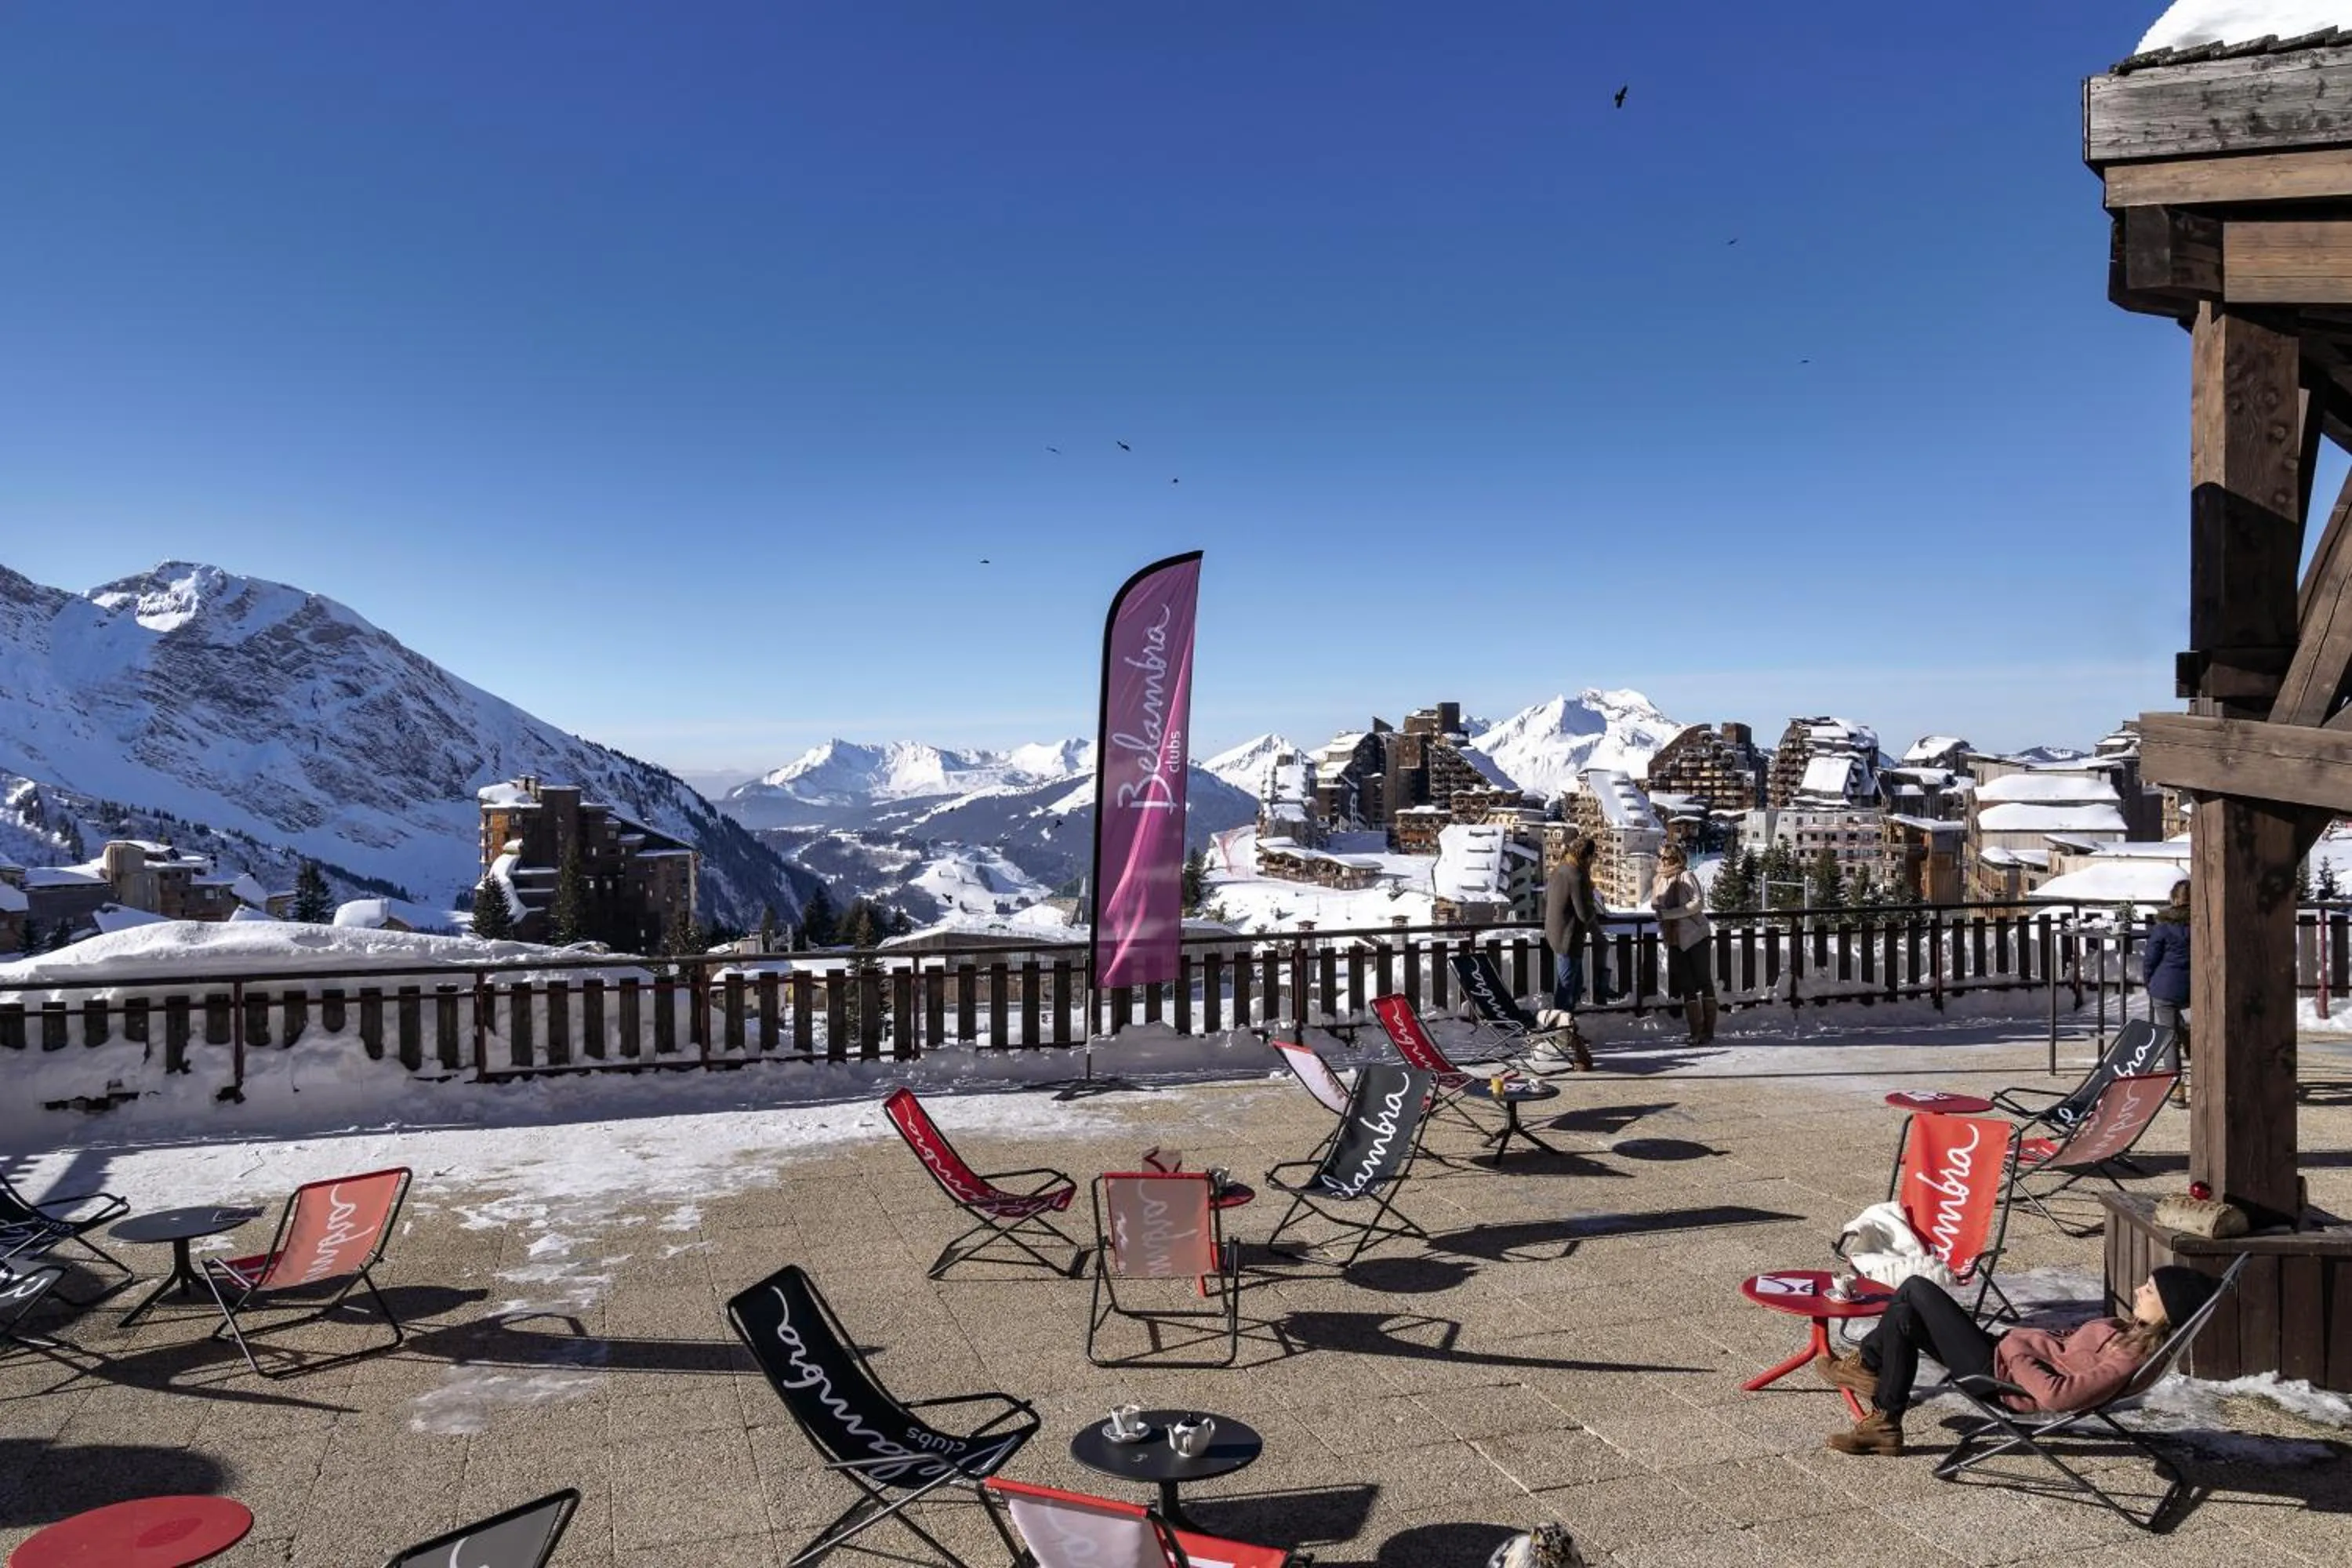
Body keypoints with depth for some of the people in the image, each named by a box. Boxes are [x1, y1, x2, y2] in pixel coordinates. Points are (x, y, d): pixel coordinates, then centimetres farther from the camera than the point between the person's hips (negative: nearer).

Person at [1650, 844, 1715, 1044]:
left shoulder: (1685, 876, -9)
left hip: (1695, 936, -6)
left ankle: (1708, 1030, 1)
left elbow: (1698, 903, -19)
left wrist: (1669, 913, -23)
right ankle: (1696, 1031, 8)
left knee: (1704, 983, -1)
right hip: (1675, 941, 7)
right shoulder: (1659, 881, 11)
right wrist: (1658, 912, -2)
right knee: (1686, 988, 5)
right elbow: (1656, 907, 21)